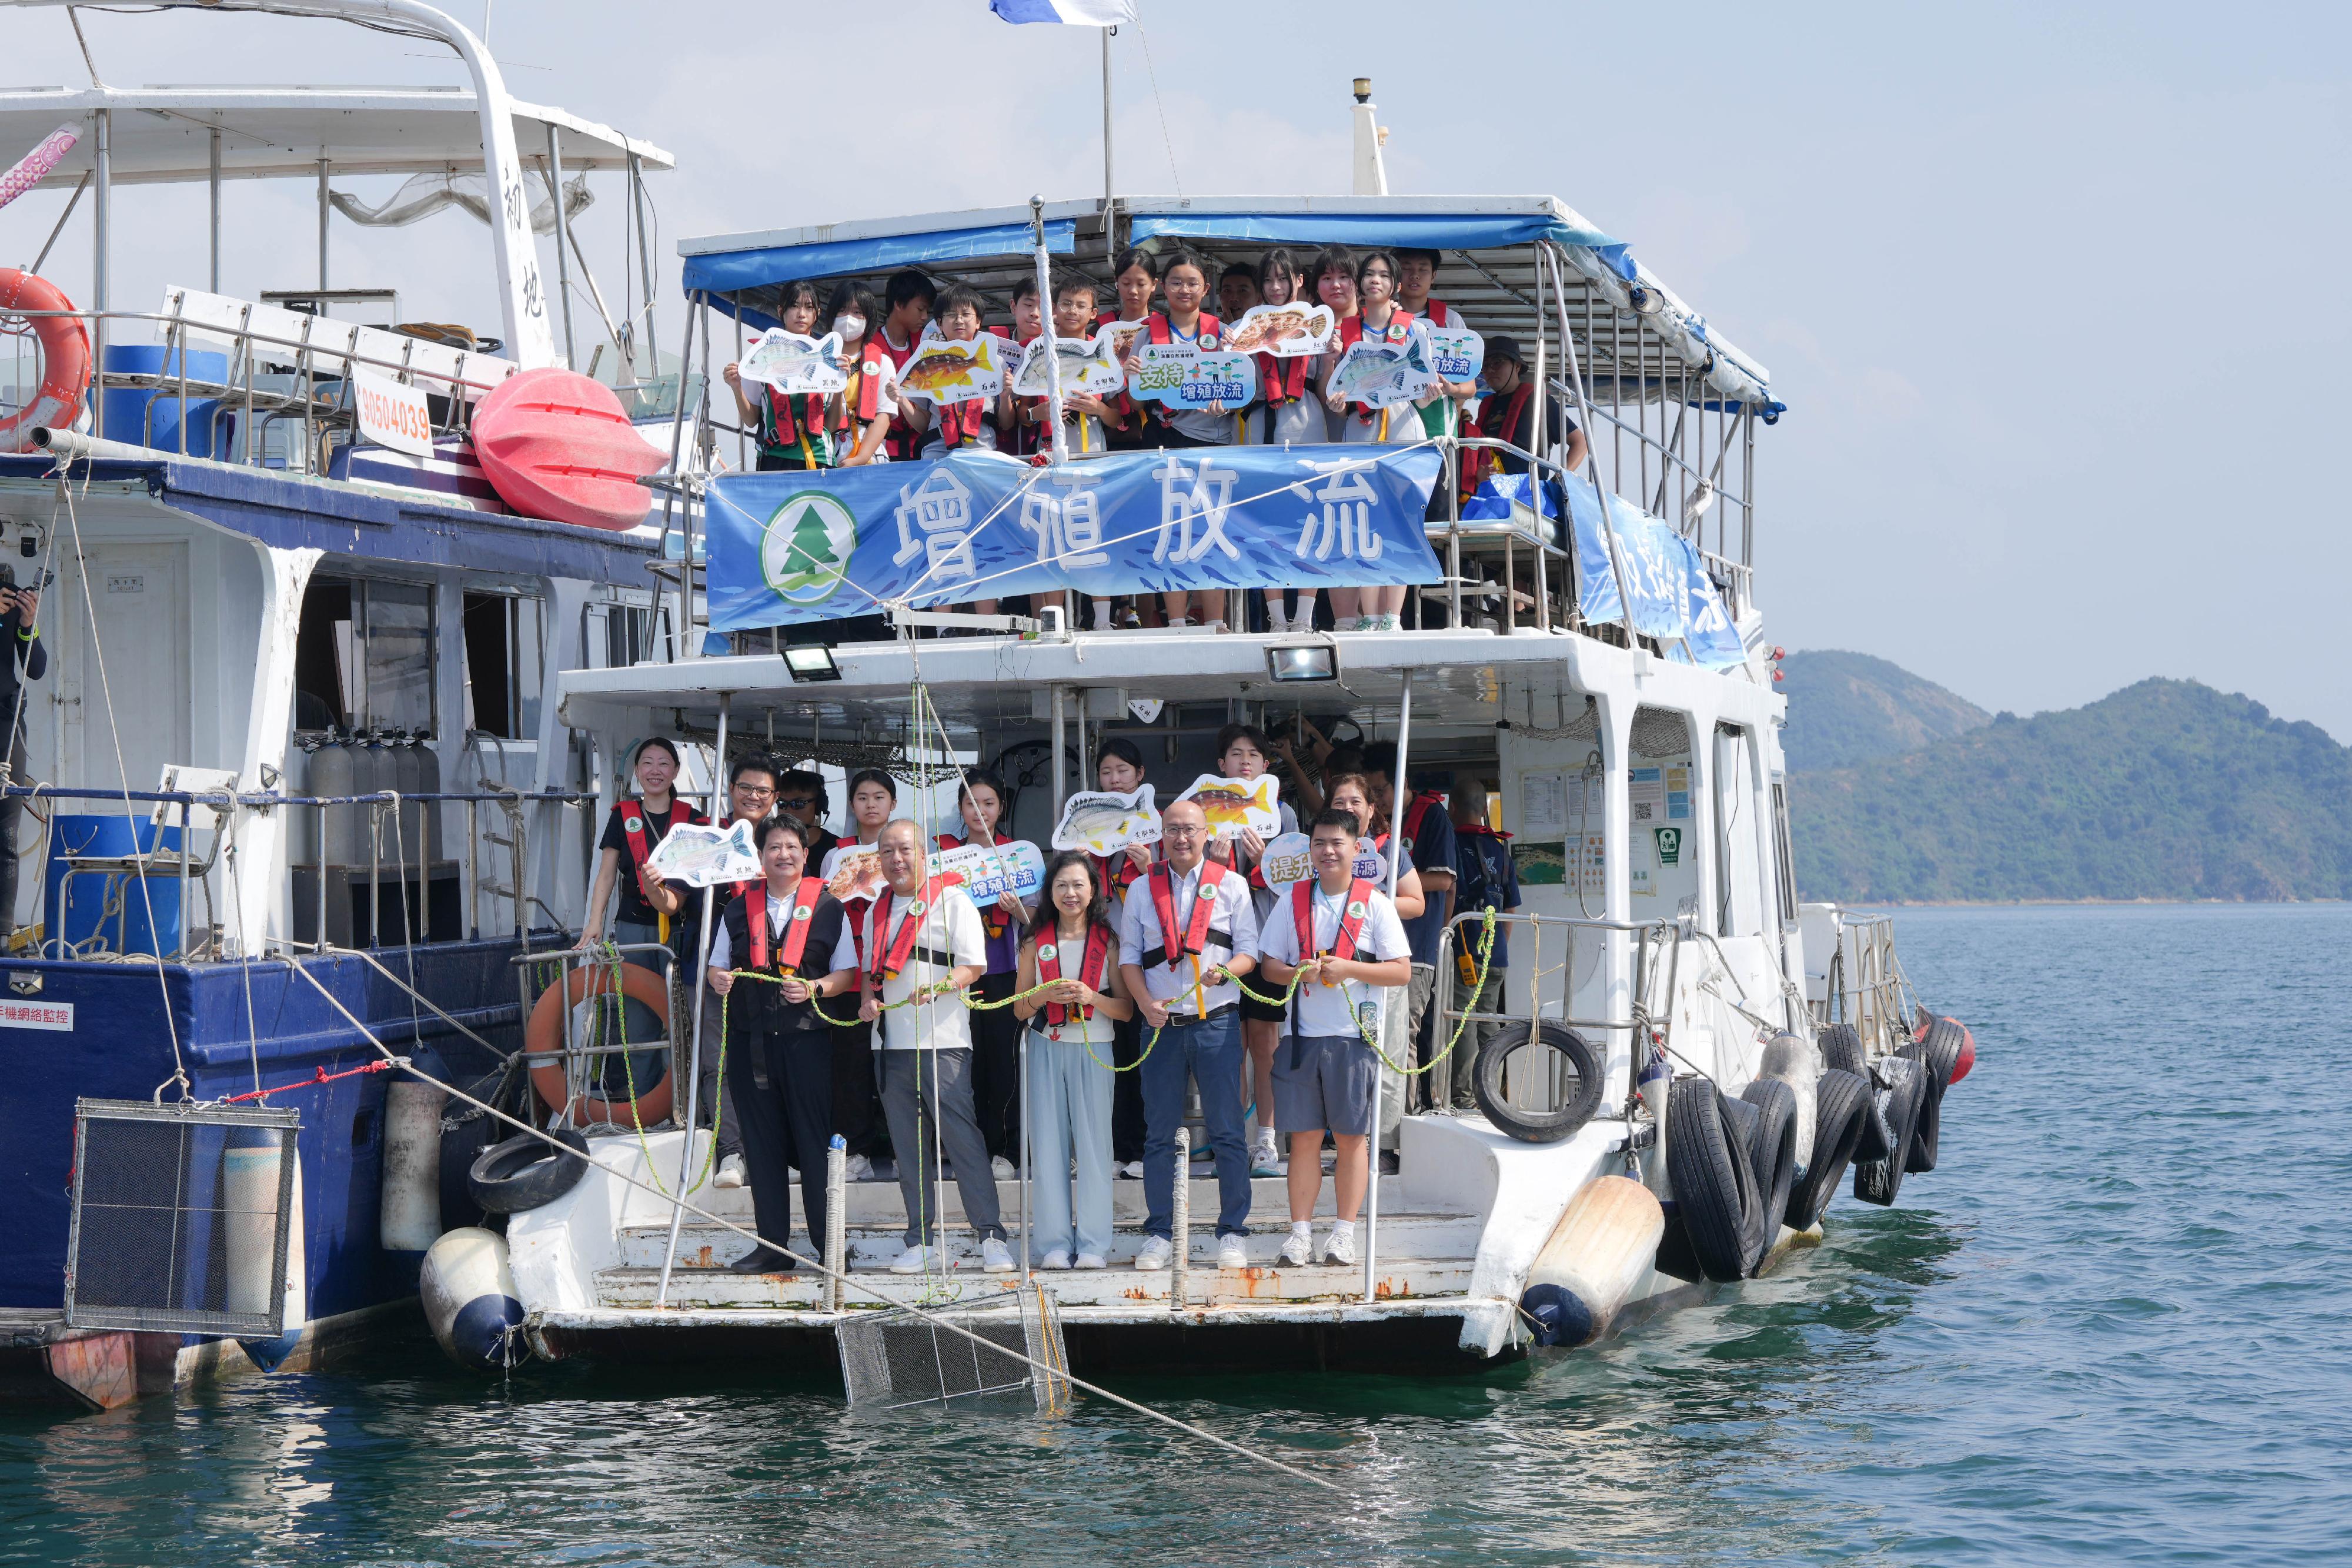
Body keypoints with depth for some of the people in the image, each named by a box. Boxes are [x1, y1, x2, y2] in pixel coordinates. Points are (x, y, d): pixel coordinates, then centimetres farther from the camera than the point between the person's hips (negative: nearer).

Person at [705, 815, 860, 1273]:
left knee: (815, 1142, -3)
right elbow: (716, 966, 18)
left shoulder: (827, 908, 6)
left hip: (806, 1041, -3)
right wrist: (718, 980, -5)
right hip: (750, 1041, 3)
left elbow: (847, 973, 5)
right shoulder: (738, 910, 14)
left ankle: (828, 1246, 3)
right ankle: (771, 1245, 11)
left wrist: (815, 988, -13)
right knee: (761, 1144, 5)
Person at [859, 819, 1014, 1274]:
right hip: (893, 1044, 6)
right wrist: (867, 1000, 2)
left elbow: (973, 966, -5)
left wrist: (936, 988, -23)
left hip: (943, 1043, -6)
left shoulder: (952, 900, 1)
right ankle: (921, 1242, 10)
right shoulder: (877, 911, 18)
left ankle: (991, 1237, -6)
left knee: (961, 1138, -10)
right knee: (909, 1147, 6)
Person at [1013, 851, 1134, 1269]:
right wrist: (1045, 996, -10)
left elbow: (1126, 1010, 2)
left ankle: (1093, 1243, 0)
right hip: (1046, 1050, 1)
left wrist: (1090, 997, -16)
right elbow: (1020, 1008, 10)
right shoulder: (1036, 941, 8)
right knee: (1049, 1143, -1)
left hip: (1092, 1051, -1)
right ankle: (1055, 1242, 3)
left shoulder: (1107, 941, 4)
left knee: (1093, 1141, -4)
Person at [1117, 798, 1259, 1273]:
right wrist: (1145, 1002, -8)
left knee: (1226, 1131, -1)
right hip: (1162, 1024, 1)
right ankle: (1159, 1233, 11)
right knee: (1159, 1134, 4)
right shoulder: (1142, 890, 10)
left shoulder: (1231, 886, 6)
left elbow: (1250, 950, 3)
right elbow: (1129, 956, 8)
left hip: (1216, 1023, -1)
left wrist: (1226, 972, -18)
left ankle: (1233, 1233, 5)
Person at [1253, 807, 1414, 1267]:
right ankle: (1300, 1231, 5)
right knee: (1304, 1137, 2)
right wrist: (1299, 974, -10)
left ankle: (1344, 1231, 8)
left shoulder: (1374, 903, 2)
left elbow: (1402, 971, -1)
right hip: (1303, 1035, 2)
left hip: (1354, 1036, -2)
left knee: (1352, 1137, 2)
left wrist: (1349, 968, -14)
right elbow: (1267, 965, 11)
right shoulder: (1294, 901, 10)